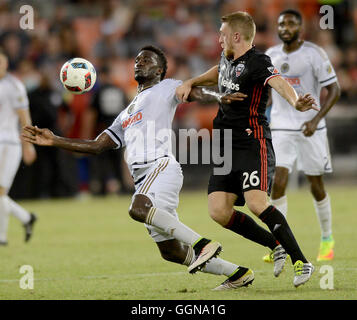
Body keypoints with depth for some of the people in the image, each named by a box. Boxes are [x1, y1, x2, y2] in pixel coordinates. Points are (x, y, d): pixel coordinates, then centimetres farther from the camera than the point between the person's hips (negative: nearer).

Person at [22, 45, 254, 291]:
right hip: (143, 177, 7)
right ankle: (238, 273, 12)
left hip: (162, 166, -7)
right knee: (172, 253, 3)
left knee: (138, 209, -35)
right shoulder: (127, 115, 33)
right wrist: (55, 141, 23)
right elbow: (97, 146, 31)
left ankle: (202, 243, -32)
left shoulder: (165, 89, 13)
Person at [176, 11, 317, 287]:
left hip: (253, 143, -9)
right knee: (218, 210, -4)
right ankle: (277, 246, 10)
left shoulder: (256, 62, -13)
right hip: (227, 148, 9)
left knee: (256, 202, -25)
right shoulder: (228, 59, 15)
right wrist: (191, 83, 27)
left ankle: (301, 262, -17)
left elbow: (278, 83, -33)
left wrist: (295, 102, -53)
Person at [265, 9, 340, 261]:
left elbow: (334, 89, -9)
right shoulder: (271, 56, 6)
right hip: (281, 128, 3)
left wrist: (316, 119, -19)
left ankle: (327, 239, 25)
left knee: (316, 186, 6)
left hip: (310, 128, -3)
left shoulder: (314, 53, -8)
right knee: (278, 183, -12)